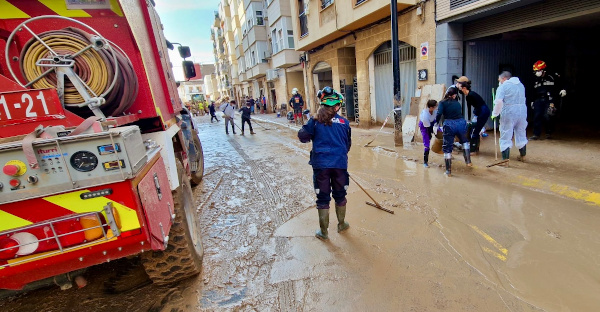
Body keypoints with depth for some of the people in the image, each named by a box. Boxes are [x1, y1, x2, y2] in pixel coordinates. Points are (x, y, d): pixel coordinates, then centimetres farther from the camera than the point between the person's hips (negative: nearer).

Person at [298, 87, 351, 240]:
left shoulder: (316, 121, -4)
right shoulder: (344, 122, 3)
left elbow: (302, 137, -1)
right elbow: (348, 144, 11)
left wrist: (311, 122, 17)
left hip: (321, 164, -1)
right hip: (340, 163, 2)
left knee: (323, 198, 9)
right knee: (340, 195, 19)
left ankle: (323, 232, 21)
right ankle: (341, 224, 38)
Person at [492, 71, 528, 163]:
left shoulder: (503, 86, -6)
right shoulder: (521, 85, 17)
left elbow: (499, 101, -18)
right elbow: (522, 99, 19)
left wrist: (495, 113, -11)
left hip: (508, 113, -7)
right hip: (522, 111, 7)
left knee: (506, 136, -2)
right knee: (521, 134, 20)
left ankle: (505, 160, -3)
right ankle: (522, 156, 35)